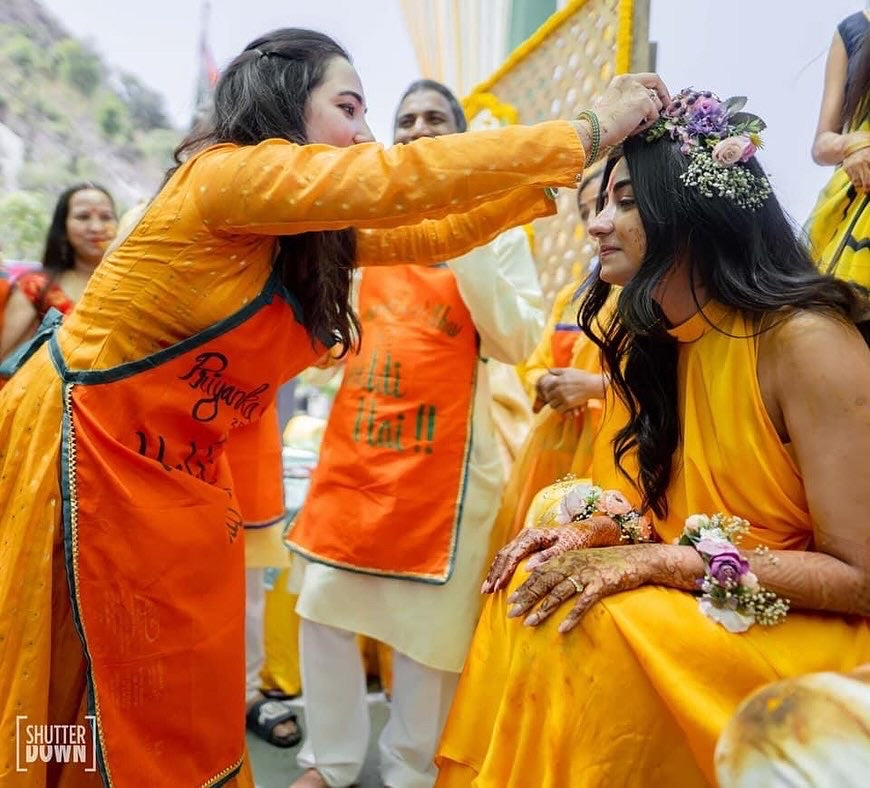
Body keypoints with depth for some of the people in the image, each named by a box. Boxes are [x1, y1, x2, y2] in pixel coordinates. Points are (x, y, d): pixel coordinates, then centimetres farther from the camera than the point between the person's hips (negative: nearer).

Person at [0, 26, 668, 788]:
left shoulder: (314, 229, 7)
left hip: (180, 468, 8)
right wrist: (589, 131, -20)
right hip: (87, 447, -8)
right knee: (125, 708, 6)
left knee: (194, 702, 14)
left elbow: (434, 230, 8)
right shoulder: (229, 173, -20)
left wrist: (552, 181, 0)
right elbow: (402, 180, -26)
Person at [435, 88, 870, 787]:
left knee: (590, 631, -25)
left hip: (807, 630, -6)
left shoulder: (807, 338, -21)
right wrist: (599, 528, -10)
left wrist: (652, 561, -24)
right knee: (532, 594, -12)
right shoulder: (655, 337, 3)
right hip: (702, 609, 7)